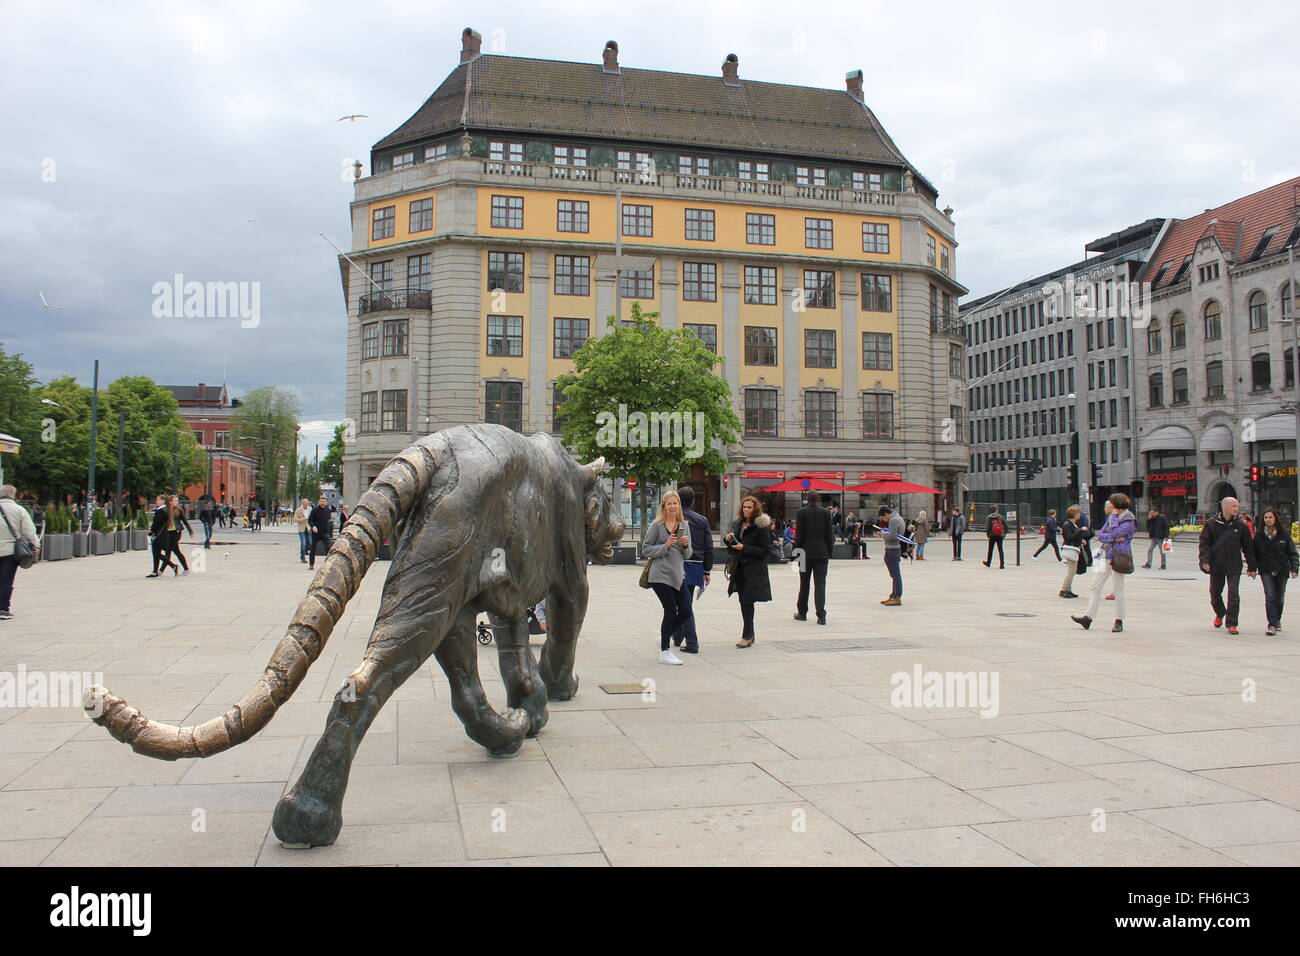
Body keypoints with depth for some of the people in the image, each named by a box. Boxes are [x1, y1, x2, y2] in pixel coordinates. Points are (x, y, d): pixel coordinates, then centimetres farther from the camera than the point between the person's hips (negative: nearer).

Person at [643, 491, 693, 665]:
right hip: (661, 575, -5)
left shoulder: (684, 525, 11)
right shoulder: (657, 526, -4)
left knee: (686, 612, 2)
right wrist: (665, 546, -15)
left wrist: (686, 545, -7)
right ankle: (664, 652, 10)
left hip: (679, 575, 6)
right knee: (671, 611, -4)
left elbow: (687, 555, 14)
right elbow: (645, 549, -4)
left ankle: (665, 637, 28)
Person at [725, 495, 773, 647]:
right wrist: (728, 539, -1)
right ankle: (750, 634, 21)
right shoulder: (737, 524, 10)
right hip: (739, 568, 7)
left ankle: (747, 636, -3)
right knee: (743, 601, 11)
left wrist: (744, 548, -18)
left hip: (754, 571, -7)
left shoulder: (761, 526, -10)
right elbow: (731, 546, 22)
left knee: (747, 601, -10)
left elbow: (764, 550, -12)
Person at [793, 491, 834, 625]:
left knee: (804, 584, 11)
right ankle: (821, 616, -9)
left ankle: (802, 613, 21)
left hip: (806, 553, -1)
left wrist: (797, 552, 2)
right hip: (822, 554, 1)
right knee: (820, 584, -1)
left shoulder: (801, 513, -4)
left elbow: (798, 535, -5)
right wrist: (829, 553, 8)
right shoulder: (827, 513, 1)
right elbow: (830, 535, 1)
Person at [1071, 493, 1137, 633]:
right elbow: (1100, 534, 8)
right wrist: (1115, 538, -9)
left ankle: (1119, 621, 11)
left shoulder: (1128, 521, -11)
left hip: (1118, 558, -8)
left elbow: (1114, 533, -23)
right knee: (1096, 586, 6)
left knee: (1117, 591, -1)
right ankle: (1088, 618, 10)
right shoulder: (1111, 517, 14)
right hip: (1106, 556, 8)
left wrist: (1115, 516, -12)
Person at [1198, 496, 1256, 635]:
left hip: (1234, 567, -1)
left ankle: (1231, 624, 0)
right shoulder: (1211, 524, -1)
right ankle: (1220, 614, 40)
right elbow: (1204, 544, -1)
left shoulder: (1241, 525, 2)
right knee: (1215, 594, 12)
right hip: (1216, 566, 1)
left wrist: (1251, 567, 7)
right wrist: (1204, 560, -14)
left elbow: (1248, 547, 7)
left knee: (1233, 595, -8)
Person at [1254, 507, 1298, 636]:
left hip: (1282, 570, 1)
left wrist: (1294, 568, -8)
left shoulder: (1284, 535, 0)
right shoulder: (1259, 536, 1)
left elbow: (1292, 553, 1)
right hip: (1266, 571, -1)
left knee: (1280, 597, 11)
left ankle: (1277, 620, 34)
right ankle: (1272, 625, -13)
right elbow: (1255, 554, 6)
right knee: (1270, 597, -13)